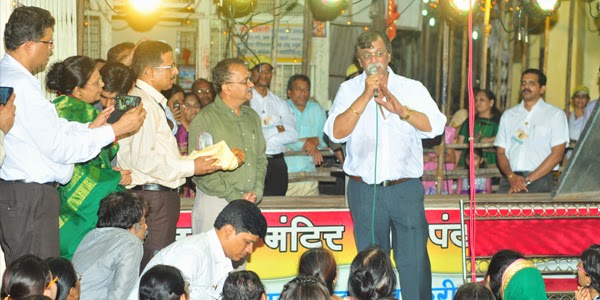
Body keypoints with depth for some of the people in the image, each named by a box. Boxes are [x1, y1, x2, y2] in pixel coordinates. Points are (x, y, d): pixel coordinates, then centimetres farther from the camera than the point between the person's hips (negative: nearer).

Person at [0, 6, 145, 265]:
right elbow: (59, 148, -18)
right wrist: (115, 130, -12)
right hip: (30, 197, -10)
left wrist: (91, 127, 10)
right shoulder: (22, 85, -19)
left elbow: (47, 132, 13)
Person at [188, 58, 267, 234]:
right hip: (215, 203, -6)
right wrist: (235, 196, -14)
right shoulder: (204, 119, -8)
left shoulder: (252, 117, 14)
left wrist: (256, 191, 0)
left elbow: (261, 158, 18)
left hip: (248, 205, 6)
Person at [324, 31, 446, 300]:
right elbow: (336, 132, -9)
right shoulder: (349, 90, 6)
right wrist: (365, 96, -13)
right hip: (364, 190, 1)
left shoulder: (413, 88, 7)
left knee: (414, 262, -4)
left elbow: (436, 125, -6)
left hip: (406, 189, 0)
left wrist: (401, 110, -17)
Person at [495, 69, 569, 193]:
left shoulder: (556, 115, 8)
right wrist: (511, 176, -6)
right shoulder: (508, 115, 19)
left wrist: (528, 180, -8)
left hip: (540, 180, -2)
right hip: (510, 182, 2)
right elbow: (500, 152, 13)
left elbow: (557, 154, -1)